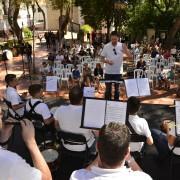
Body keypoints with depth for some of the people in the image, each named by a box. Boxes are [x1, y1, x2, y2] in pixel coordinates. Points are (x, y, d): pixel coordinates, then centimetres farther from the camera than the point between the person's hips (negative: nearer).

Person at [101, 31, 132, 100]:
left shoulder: (122, 46, -5)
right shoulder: (106, 46, -6)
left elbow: (130, 56, -11)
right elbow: (102, 59, 1)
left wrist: (125, 49, -29)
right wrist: (107, 61, -20)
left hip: (117, 72, 0)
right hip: (108, 72, 0)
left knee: (117, 89, 12)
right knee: (108, 89, 9)